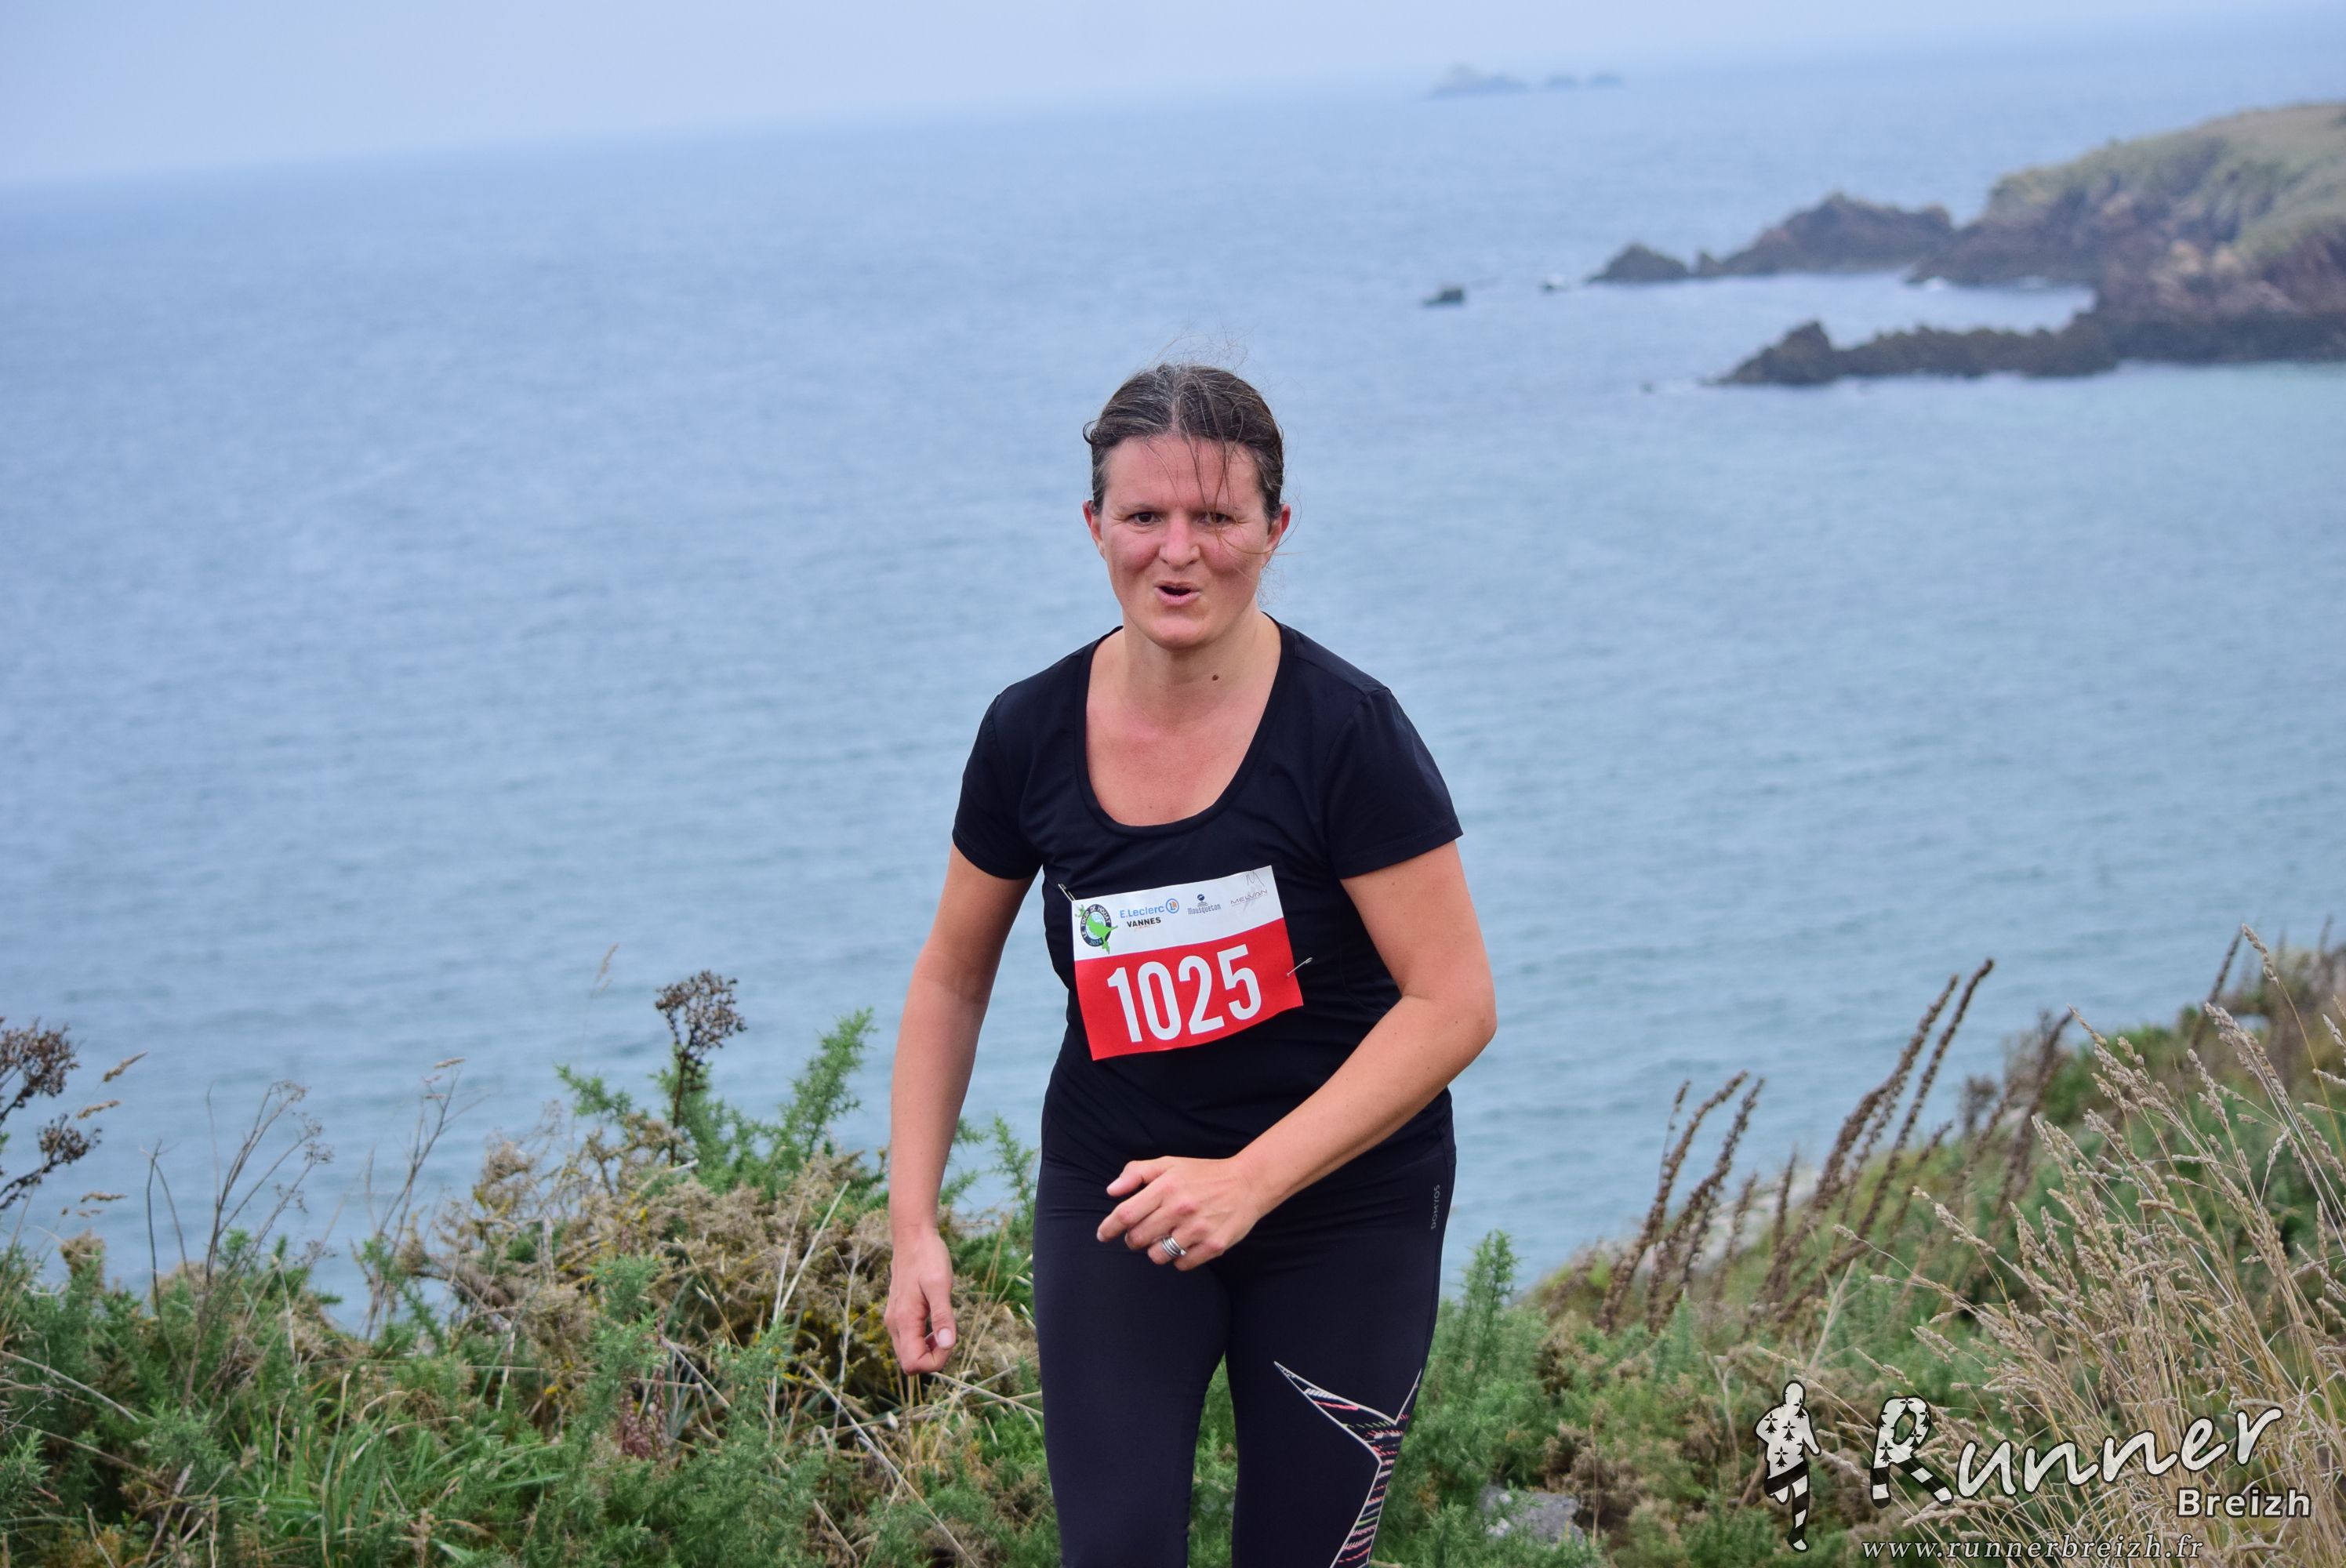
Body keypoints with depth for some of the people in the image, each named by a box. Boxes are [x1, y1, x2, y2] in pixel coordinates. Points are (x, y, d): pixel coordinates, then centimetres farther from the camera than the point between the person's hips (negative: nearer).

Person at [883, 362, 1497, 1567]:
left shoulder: (1344, 731, -16)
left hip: (1345, 1212, -2)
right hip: (1113, 1194, 2)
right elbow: (952, 976, 8)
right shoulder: (1032, 733, -5)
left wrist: (1248, 1180, -24)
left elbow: (1454, 1002, -18)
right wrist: (912, 1223, 2)